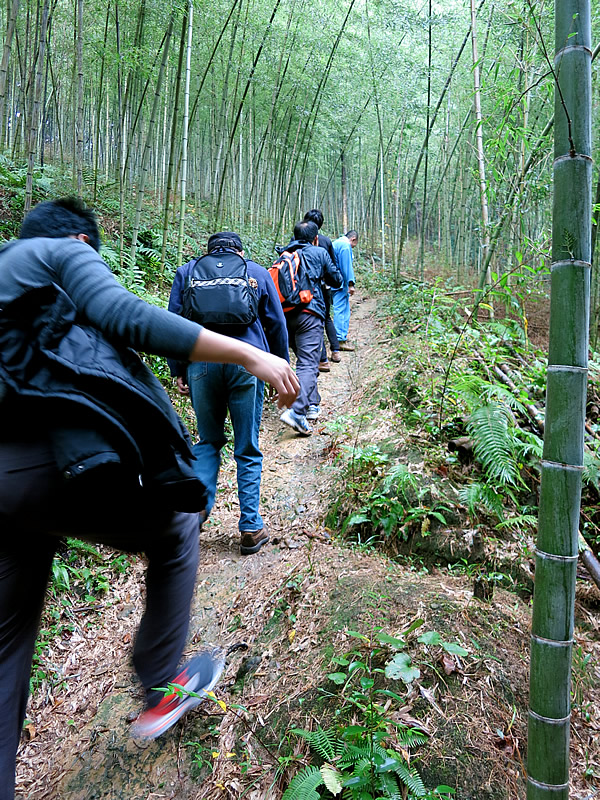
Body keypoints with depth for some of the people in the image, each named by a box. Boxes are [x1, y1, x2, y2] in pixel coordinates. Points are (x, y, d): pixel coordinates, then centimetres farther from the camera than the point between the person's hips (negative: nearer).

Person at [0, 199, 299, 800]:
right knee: (176, 533, 21)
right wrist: (248, 355, -13)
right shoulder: (66, 252, 10)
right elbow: (126, 317, -10)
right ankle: (162, 690, 29)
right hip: (57, 459, -7)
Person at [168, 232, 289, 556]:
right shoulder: (257, 272, 16)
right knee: (247, 450, 7)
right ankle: (251, 528, 11)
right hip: (247, 362, -1)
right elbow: (276, 325, 14)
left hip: (202, 361, 1)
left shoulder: (187, 271, 16)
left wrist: (178, 371, 13)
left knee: (209, 440, 19)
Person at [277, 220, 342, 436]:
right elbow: (337, 280, 17)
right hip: (309, 314, -5)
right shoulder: (319, 253, 9)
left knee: (305, 359, 20)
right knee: (308, 364, -11)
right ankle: (296, 411, -27)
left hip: (285, 315, 5)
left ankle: (313, 405, 26)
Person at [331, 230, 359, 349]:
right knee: (341, 310, -8)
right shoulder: (345, 245, -10)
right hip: (340, 283, -10)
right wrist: (350, 284, -19)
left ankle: (342, 337, 19)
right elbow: (346, 266, -18)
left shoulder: (336, 243, 22)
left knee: (341, 310, 14)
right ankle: (340, 340, -7)